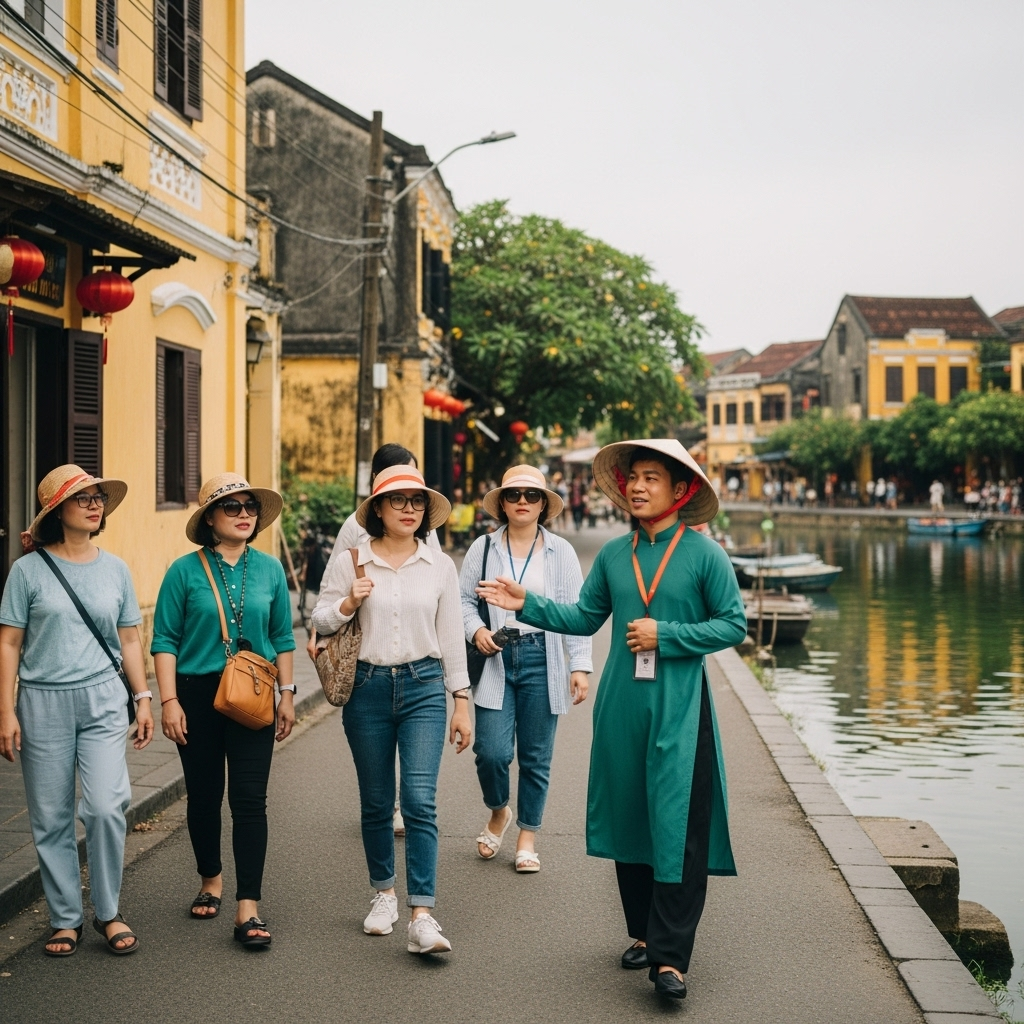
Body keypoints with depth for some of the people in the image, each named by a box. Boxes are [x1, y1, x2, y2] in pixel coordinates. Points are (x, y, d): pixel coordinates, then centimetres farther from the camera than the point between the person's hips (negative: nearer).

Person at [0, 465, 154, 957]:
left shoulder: (115, 569, 7)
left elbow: (129, 640, 13)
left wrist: (143, 698, 8)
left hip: (102, 700, 1)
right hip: (43, 701, -1)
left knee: (106, 807, -10)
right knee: (51, 818, 5)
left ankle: (108, 912, 8)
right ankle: (66, 919, 19)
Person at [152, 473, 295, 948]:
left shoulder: (269, 569, 4)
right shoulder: (185, 571, -4)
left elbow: (282, 637, 11)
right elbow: (165, 639, -4)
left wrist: (287, 694, 7)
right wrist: (169, 701, -9)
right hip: (198, 694, -1)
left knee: (249, 799, -5)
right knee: (204, 795, 11)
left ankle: (248, 908, -5)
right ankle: (211, 881, 33)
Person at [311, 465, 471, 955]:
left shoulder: (440, 566, 4)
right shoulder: (351, 564, 1)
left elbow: (451, 637, 8)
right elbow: (318, 621, 5)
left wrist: (462, 702, 6)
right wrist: (348, 603, -15)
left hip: (424, 687, 0)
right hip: (367, 689, 1)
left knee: (420, 800, -11)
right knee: (376, 802, 10)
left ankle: (421, 917, -12)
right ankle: (384, 893, 31)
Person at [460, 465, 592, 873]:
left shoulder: (560, 552, 5)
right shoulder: (483, 548, 6)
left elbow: (575, 612, 4)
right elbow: (464, 599, 10)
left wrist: (580, 665, -3)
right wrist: (476, 630, -10)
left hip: (542, 660, 0)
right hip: (495, 658, 0)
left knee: (535, 756, 4)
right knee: (491, 752, -8)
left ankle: (527, 837, 19)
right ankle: (498, 812, 23)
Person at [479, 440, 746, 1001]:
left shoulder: (704, 553, -3)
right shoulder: (613, 555, 9)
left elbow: (733, 624, -4)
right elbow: (584, 617, 14)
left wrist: (664, 635, -12)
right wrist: (527, 605, 3)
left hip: (680, 708, -4)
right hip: (621, 706, 4)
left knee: (678, 828, -7)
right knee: (629, 821, 11)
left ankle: (670, 956, -6)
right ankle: (643, 933, 25)